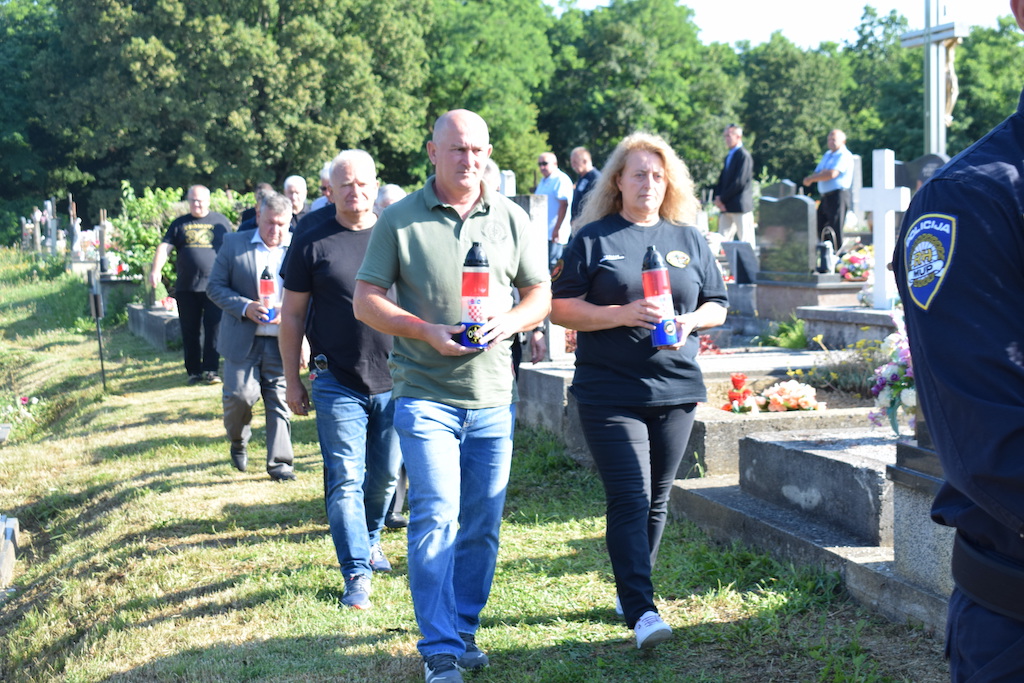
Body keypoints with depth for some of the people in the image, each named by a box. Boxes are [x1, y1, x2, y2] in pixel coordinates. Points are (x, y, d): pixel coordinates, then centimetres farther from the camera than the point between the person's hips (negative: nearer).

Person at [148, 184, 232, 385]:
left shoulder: (220, 221, 10)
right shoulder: (180, 224, 11)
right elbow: (164, 247, 3)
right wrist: (155, 270, -13)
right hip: (186, 287, 1)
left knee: (213, 329, -5)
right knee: (190, 331, 5)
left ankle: (211, 369, 1)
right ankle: (194, 371, 13)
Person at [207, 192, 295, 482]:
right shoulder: (234, 244, 4)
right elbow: (215, 287, 2)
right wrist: (245, 307, -13)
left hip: (282, 341, 0)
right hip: (242, 339, 0)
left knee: (280, 401, 2)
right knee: (240, 394, -7)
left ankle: (279, 461, 13)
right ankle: (238, 441, 23)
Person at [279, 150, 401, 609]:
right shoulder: (313, 243, 0)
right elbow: (292, 315, 5)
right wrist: (292, 381, 3)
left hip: (395, 380, 2)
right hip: (338, 384, -2)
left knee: (385, 475, 13)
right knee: (345, 480, -5)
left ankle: (370, 539, 37)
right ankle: (356, 575, -1)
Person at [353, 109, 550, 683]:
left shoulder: (512, 219, 8)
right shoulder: (400, 220, 0)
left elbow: (541, 293, 10)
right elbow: (366, 301, -2)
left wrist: (508, 322, -11)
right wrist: (427, 330, -16)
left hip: (494, 398, 3)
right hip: (427, 395, -3)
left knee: (482, 526, 9)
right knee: (436, 520, -10)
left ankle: (464, 631, 25)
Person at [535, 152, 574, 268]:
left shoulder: (561, 180, -9)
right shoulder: (543, 181, 21)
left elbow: (564, 205, -17)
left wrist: (557, 228, -21)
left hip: (554, 234, -9)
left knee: (552, 264, -10)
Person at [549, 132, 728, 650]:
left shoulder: (689, 238, 12)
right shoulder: (594, 238, 1)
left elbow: (717, 305, 16)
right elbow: (561, 308, -4)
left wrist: (691, 321, -6)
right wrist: (623, 314, -16)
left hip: (676, 389, 4)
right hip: (610, 391, -4)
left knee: (656, 499, 12)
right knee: (630, 498, -11)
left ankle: (630, 590, 28)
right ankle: (642, 611, -13)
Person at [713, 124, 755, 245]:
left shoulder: (743, 155, -8)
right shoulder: (729, 157, 20)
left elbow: (740, 182, -16)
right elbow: (722, 179, 19)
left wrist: (722, 198, -11)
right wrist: (718, 197, 0)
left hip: (741, 206, -9)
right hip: (726, 207, 9)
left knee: (746, 242, -7)